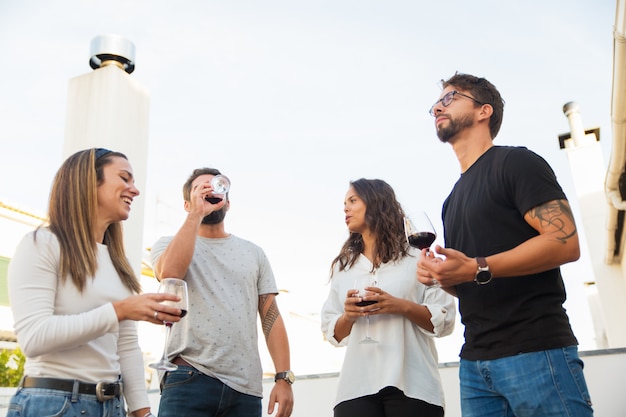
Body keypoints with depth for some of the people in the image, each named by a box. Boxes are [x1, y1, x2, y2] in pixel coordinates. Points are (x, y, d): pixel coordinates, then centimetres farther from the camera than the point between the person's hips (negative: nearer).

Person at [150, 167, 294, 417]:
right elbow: (169, 273, -18)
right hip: (189, 380, -2)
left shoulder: (253, 253, 13)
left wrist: (284, 377, -1)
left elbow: (271, 317, 8)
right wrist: (197, 214, -11)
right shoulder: (169, 245, 7)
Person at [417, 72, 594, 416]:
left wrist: (477, 269, -20)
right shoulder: (453, 200, 20)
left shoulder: (515, 161, -2)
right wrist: (439, 275, 2)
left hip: (535, 351, -7)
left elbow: (565, 243, -15)